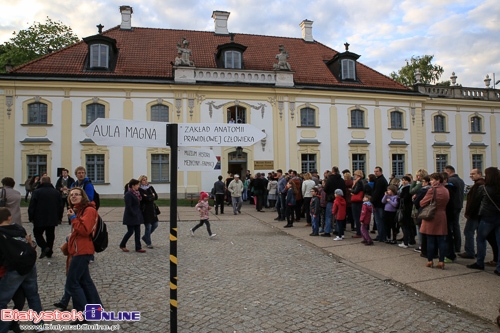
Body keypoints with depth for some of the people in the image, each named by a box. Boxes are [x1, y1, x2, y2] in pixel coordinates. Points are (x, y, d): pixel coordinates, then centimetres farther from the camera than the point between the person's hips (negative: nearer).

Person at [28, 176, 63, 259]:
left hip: (39, 219, -4)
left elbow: (32, 206, -8)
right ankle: (49, 252, 13)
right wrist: (58, 218, 17)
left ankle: (44, 247, -11)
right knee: (50, 235, 11)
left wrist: (31, 218, 2)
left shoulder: (37, 192, -8)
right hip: (53, 219, 4)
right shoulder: (56, 192, 6)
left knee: (37, 233, 9)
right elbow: (61, 206, 10)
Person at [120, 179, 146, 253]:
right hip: (131, 216, -9)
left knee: (137, 232, 8)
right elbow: (128, 206, -21)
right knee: (130, 231, 1)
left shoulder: (136, 193, 9)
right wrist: (134, 214, -18)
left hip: (137, 215, 9)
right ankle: (122, 245, 21)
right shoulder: (128, 194, -17)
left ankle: (138, 247, 13)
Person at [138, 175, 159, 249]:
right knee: (148, 226, -5)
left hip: (152, 209, 6)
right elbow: (144, 198, -17)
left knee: (155, 224, 8)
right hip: (145, 210, -6)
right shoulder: (139, 190, -5)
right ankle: (148, 243, 10)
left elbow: (156, 197, 2)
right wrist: (152, 196, -9)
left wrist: (148, 197, -10)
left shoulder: (151, 187, 10)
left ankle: (145, 237, 30)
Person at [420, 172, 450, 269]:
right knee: (441, 240, 7)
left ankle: (430, 261, 9)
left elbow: (422, 203, -10)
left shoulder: (432, 190, -14)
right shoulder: (446, 191, 7)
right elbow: (446, 204, 16)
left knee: (430, 240, 2)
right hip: (442, 217, 6)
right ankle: (441, 261, 10)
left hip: (431, 217, -5)